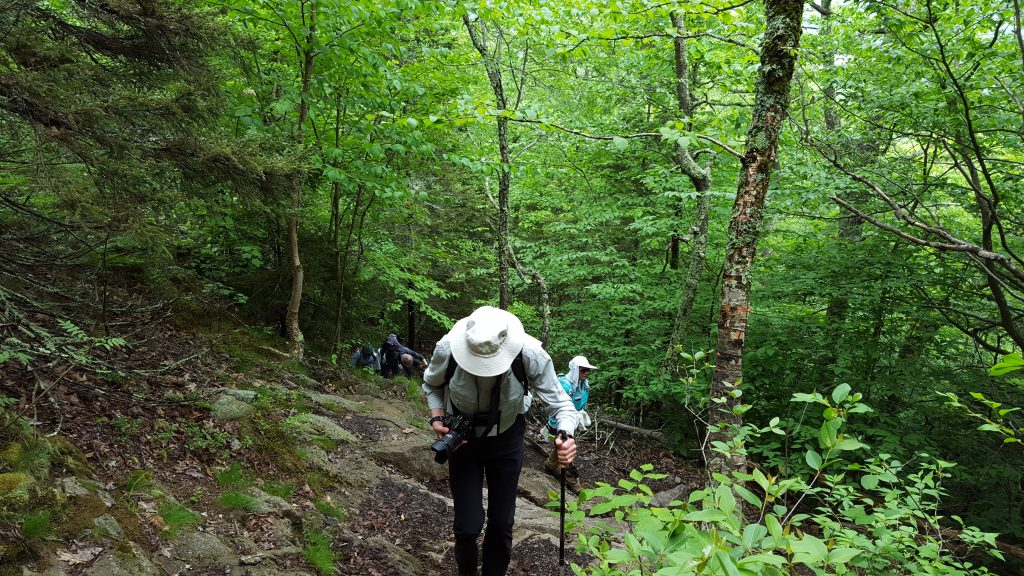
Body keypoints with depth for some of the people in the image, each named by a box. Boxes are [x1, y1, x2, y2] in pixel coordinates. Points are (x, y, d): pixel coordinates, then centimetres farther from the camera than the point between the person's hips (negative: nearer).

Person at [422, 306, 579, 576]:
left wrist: (566, 436, -41)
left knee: (502, 522, 10)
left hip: (507, 437, 1)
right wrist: (436, 417, -20)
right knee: (468, 525, -2)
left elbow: (560, 403, -21)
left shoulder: (530, 354, -31)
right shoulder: (447, 349, -28)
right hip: (462, 437, 0)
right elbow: (431, 384, -4)